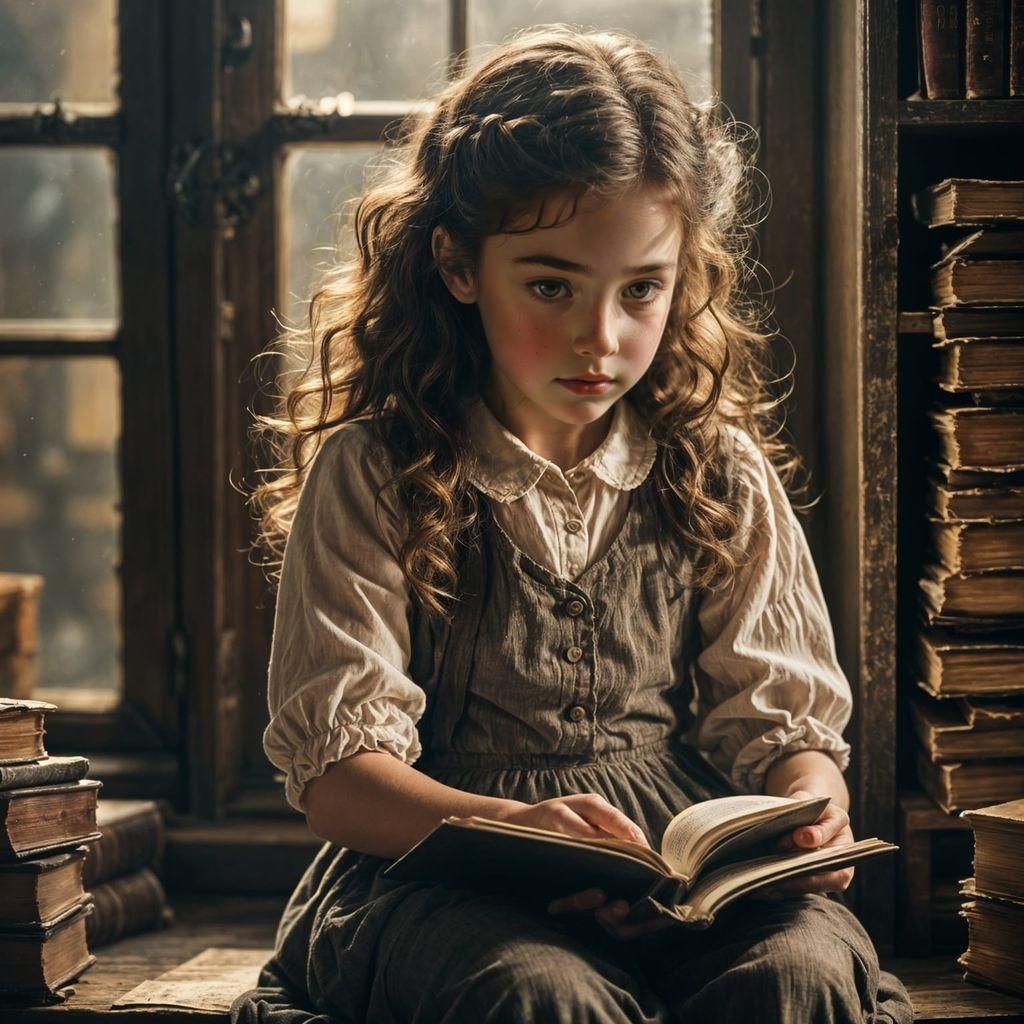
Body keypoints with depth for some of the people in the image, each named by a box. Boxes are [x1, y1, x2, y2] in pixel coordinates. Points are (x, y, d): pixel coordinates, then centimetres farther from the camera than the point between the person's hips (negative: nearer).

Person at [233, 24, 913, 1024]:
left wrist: (813, 817, -15)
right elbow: (335, 775, -7)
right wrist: (511, 824, -27)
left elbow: (782, 719, 10)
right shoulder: (372, 475, -1)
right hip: (446, 875, -2)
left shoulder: (721, 476, 9)